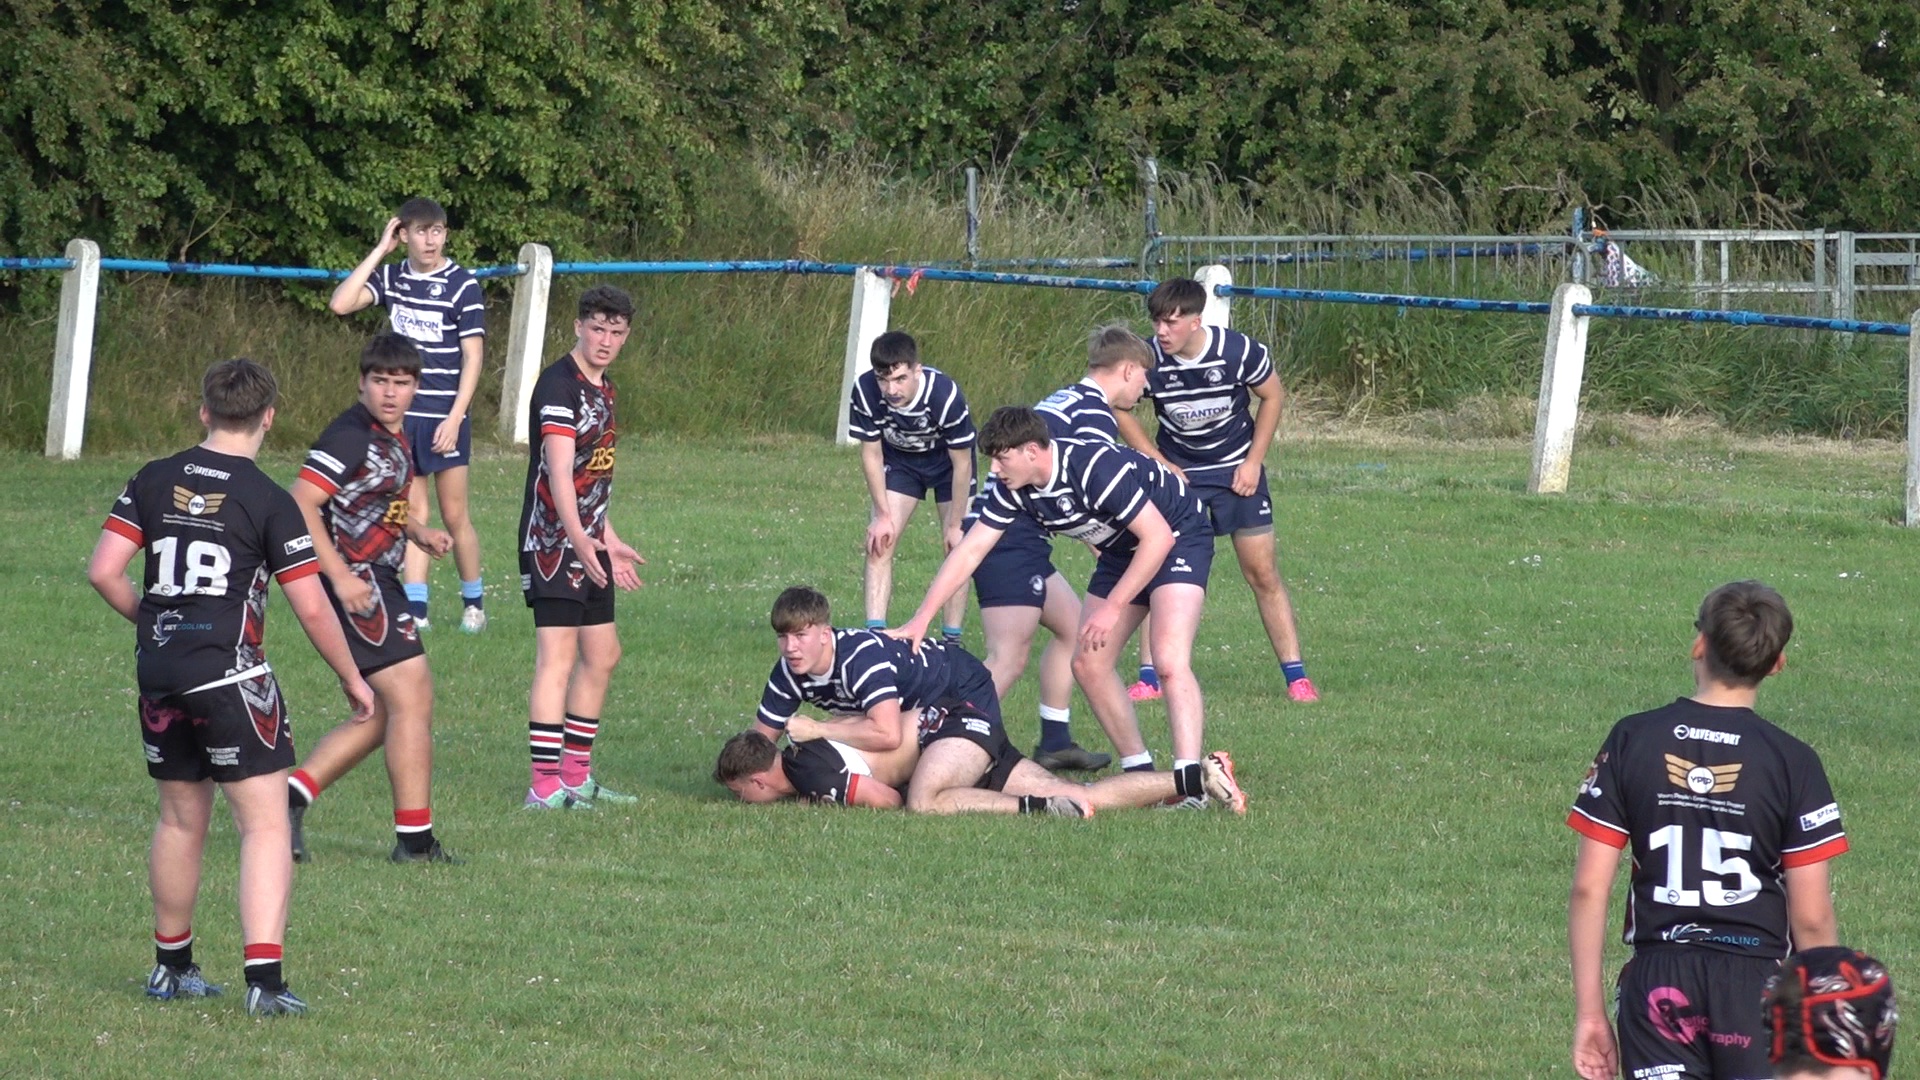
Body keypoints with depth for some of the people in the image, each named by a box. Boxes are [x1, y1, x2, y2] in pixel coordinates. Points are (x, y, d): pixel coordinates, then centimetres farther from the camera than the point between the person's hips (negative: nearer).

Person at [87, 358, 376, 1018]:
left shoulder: (154, 482, 5)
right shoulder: (268, 500, -8)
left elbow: (104, 572, 2)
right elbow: (312, 608, -8)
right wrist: (352, 680, 5)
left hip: (159, 675, 6)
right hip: (229, 677, -5)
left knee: (180, 821, 20)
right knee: (265, 823, -5)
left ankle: (172, 966, 31)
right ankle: (264, 978, -17)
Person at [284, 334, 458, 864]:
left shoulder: (395, 438, 14)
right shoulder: (350, 436, -15)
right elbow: (300, 505, -20)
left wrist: (422, 532, 7)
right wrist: (340, 576, -25)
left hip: (377, 581, 10)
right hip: (354, 582, -10)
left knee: (379, 716, 13)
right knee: (412, 696, -10)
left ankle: (289, 797, 12)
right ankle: (414, 839, -5)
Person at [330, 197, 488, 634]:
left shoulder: (462, 285, -6)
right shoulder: (391, 277, 6)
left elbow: (473, 356, -7)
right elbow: (341, 303, -7)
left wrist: (454, 419, -14)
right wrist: (379, 250, -6)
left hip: (444, 417, -4)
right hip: (400, 416, 4)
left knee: (455, 516, 1)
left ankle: (474, 604, 15)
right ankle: (415, 609, 4)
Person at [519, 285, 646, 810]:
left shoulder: (603, 390, 15)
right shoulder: (559, 387, -15)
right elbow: (559, 472, -26)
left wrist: (609, 541, 29)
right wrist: (580, 539, -36)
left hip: (587, 541, 10)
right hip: (552, 540, -10)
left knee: (602, 654, 14)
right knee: (557, 657, -13)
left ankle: (577, 776, 23)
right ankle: (546, 786, -16)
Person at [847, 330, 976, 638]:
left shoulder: (946, 395, -38)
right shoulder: (866, 391, -31)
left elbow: (962, 463, -24)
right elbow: (872, 453, -15)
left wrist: (955, 525, -18)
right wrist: (884, 516, -13)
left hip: (947, 459, -2)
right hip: (900, 459, 2)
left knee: (957, 548, -7)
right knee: (879, 542, -9)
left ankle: (952, 638, 0)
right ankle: (874, 633, -10)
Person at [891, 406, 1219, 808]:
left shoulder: (1097, 470, -33)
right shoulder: (1013, 488, -9)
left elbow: (1158, 537, -29)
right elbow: (969, 551, -3)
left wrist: (1113, 609, -25)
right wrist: (919, 620, -7)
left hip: (1179, 537, -9)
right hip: (1122, 551, 9)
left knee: (1170, 662, -24)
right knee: (1088, 664, 3)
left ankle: (1191, 785, -29)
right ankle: (1141, 773, 10)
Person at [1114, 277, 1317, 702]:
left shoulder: (1239, 351, -21)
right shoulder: (1148, 360, -19)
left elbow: (1272, 396, -2)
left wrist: (1253, 461, -6)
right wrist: (1157, 462, -7)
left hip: (1237, 471, -1)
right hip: (1176, 472, 1)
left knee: (1263, 573, -1)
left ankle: (1296, 676, 6)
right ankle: (1150, 676, -1)